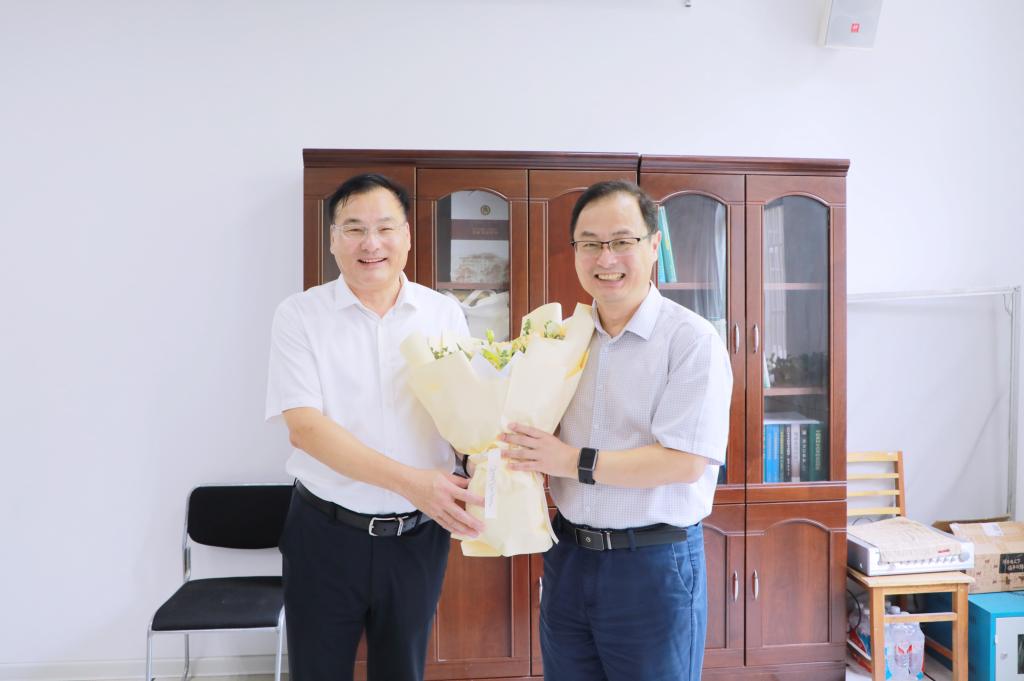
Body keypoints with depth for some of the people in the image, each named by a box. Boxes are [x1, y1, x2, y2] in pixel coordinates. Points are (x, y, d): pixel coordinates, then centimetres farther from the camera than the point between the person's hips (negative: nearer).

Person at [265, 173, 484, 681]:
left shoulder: (444, 314, 0)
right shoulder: (300, 315, -6)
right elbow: (303, 427, -15)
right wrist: (410, 481, -25)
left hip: (417, 535, 2)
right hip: (325, 532, -2)